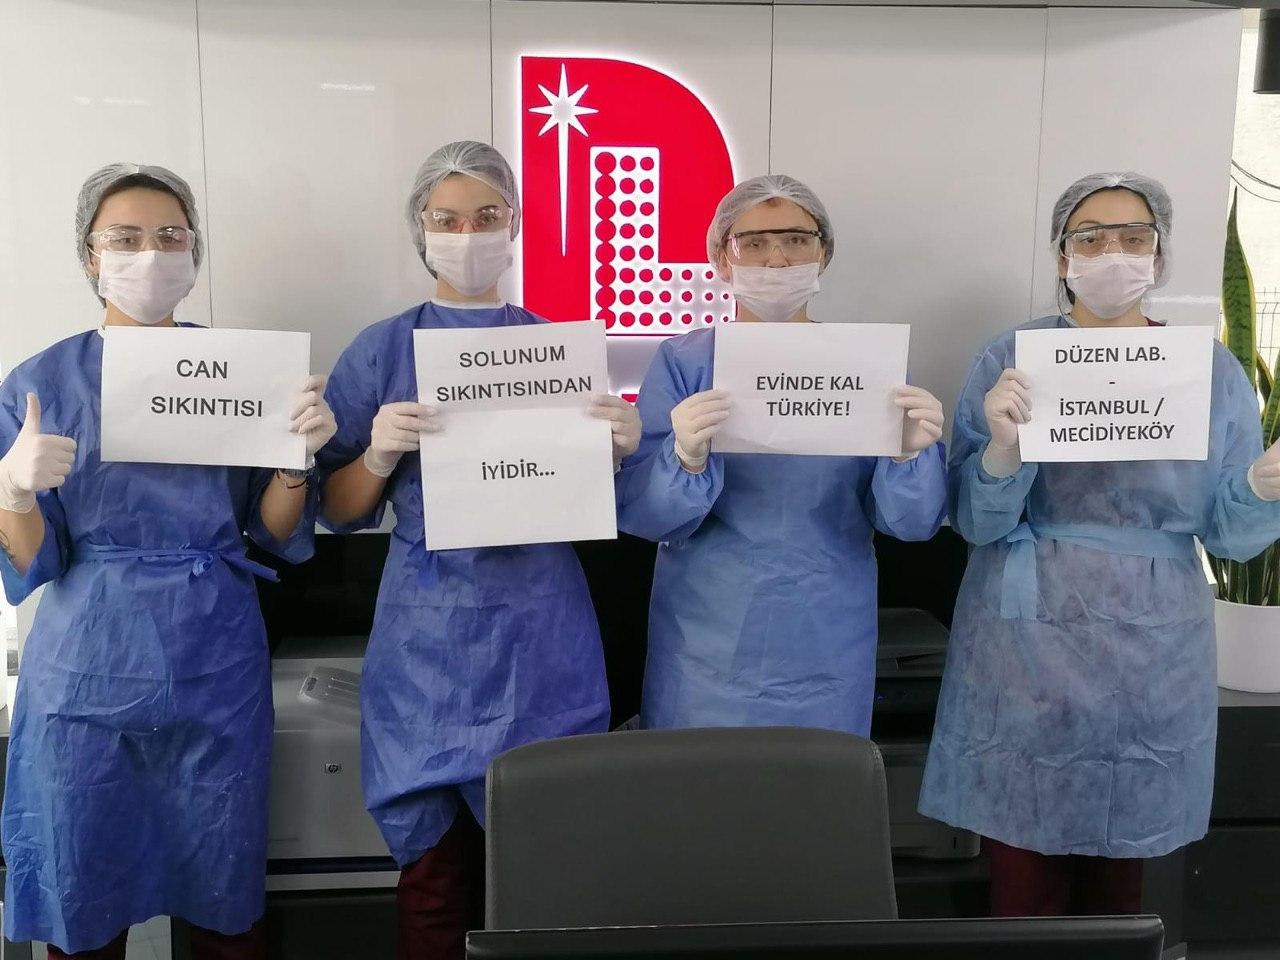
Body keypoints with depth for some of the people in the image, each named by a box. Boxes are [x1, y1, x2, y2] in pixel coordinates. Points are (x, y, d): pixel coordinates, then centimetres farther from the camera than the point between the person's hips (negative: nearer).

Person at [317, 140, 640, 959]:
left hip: (540, 634, 1)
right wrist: (380, 454, -17)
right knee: (432, 855, 6)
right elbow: (338, 514, 2)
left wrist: (622, 449, -13)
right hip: (428, 632, 0)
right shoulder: (380, 352, 1)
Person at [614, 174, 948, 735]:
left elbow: (911, 523, -3)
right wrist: (686, 457, -30)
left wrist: (909, 455, -23)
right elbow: (636, 513, -11)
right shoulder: (682, 362, -4)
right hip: (705, 648, -1)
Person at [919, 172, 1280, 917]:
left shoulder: (1215, 371, 2)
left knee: (1119, 881, 15)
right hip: (1027, 653, -2)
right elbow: (979, 524, -8)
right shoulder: (1011, 358, -3)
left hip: (1151, 661, 2)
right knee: (1025, 889, 5)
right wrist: (1003, 445, -27)